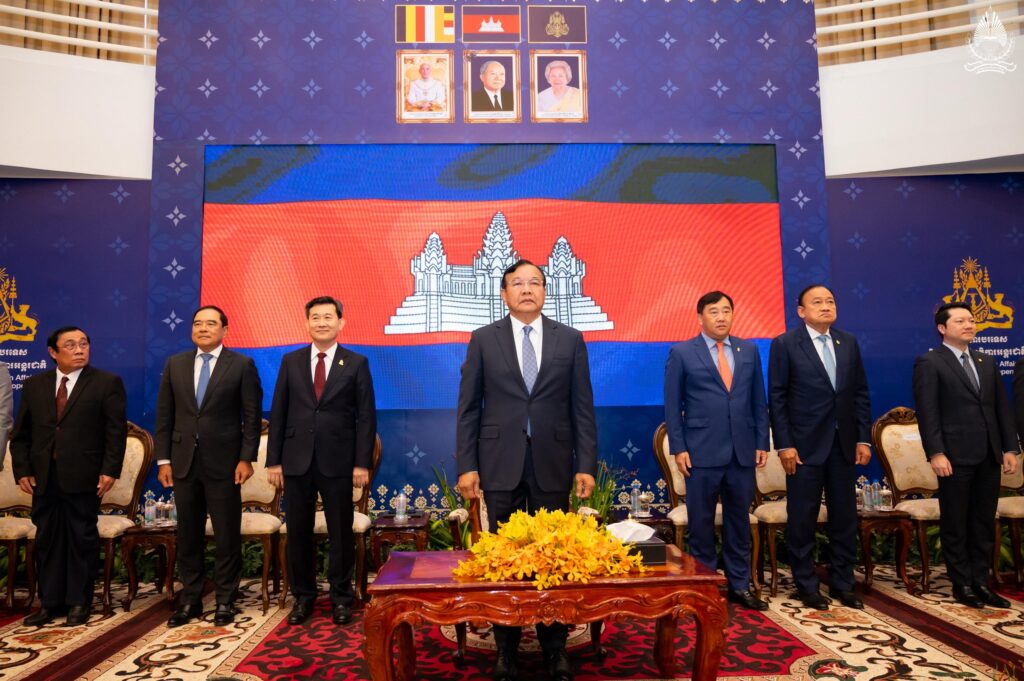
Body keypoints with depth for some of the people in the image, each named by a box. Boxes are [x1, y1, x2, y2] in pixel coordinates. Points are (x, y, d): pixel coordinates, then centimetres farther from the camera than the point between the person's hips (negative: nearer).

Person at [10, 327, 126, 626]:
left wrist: (110, 470, -12)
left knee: (82, 539, 5)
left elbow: (116, 431, -5)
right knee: (47, 540, 10)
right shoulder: (34, 385, 11)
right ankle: (50, 602, 22)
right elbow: (20, 434, 12)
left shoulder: (107, 383, -1)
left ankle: (79, 602, 16)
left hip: (84, 477, -4)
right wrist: (22, 471, 3)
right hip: (43, 478, 4)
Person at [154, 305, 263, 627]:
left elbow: (252, 416, -4)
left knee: (227, 535, 4)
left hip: (224, 462, -3)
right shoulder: (174, 364, 9)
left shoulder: (242, 365, -2)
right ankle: (190, 599, 24)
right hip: (184, 461, 3)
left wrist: (246, 458, -10)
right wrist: (163, 459, 3)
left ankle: (225, 601, 17)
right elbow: (164, 416, 8)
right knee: (188, 535, 11)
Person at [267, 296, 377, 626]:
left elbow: (367, 416, -1)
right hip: (296, 460, 2)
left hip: (337, 461, -2)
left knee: (341, 532, 6)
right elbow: (278, 413, 6)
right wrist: (274, 460, 1)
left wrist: (362, 463, -7)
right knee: (298, 532, 9)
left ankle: (341, 598, 21)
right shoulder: (291, 361, 8)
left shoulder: (356, 363, 1)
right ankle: (303, 596, 25)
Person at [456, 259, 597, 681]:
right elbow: (468, 408, 3)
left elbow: (582, 408, 3)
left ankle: (555, 647, 23)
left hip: (552, 465, 0)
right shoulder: (483, 339, 4)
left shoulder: (570, 339, 5)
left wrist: (587, 465, -2)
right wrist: (466, 466, -3)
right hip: (501, 465, 0)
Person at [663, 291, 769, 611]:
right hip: (702, 452, -3)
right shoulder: (681, 353, -2)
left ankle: (740, 585, 25)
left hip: (742, 452, 3)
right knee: (702, 522, 7)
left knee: (739, 521, 12)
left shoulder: (749, 350, 9)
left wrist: (762, 442, 6)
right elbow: (672, 405, -2)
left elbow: (758, 401, 11)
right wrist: (678, 448, -7)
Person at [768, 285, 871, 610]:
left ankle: (842, 584, 25)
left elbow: (861, 393, 10)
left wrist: (863, 438, 4)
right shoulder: (785, 344, -5)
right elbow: (777, 398, -7)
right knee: (802, 519, 4)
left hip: (843, 444, 4)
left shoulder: (848, 343, 9)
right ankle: (806, 585, 18)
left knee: (845, 518, 11)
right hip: (805, 445, -4)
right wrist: (784, 445, -11)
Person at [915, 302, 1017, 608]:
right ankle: (962, 585, 14)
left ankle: (981, 582, 21)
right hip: (955, 456, -6)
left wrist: (1009, 448, 8)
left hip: (989, 456, 6)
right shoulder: (929, 363, -4)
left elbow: (1002, 407, 14)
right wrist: (936, 453, -17)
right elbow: (927, 412, -11)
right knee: (955, 524, 4)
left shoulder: (988, 362, 16)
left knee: (984, 523, 11)